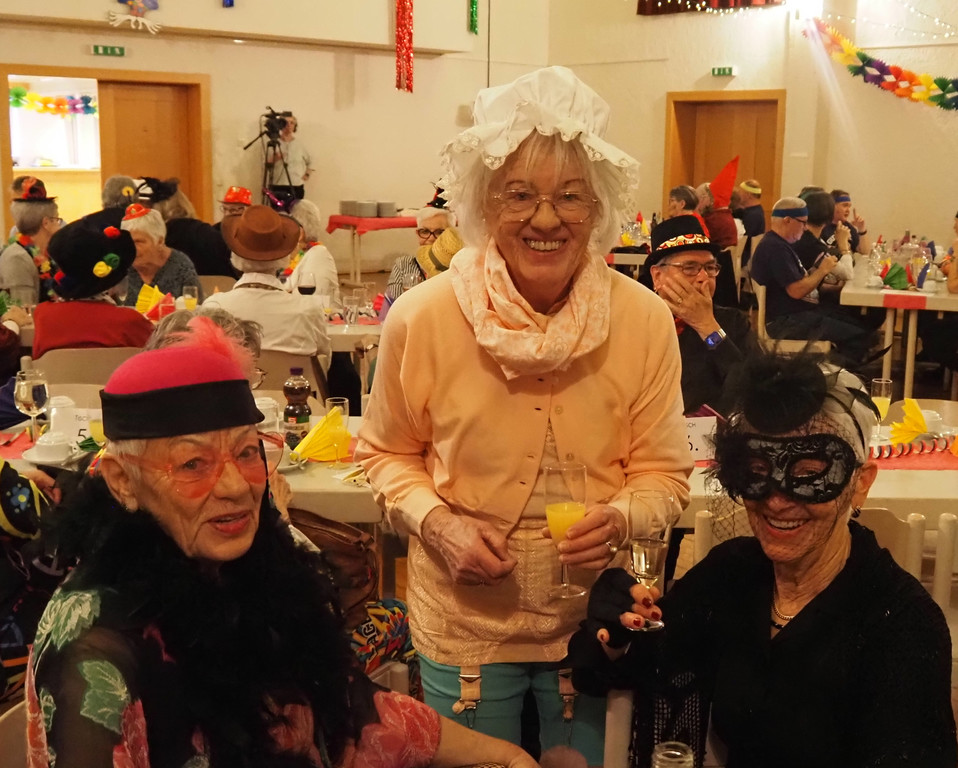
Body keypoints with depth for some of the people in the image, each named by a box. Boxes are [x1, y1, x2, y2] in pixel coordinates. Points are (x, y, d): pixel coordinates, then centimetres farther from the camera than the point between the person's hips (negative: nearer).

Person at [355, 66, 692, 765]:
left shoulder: (644, 321, -13)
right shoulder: (422, 318, -15)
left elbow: (663, 471, -3)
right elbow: (388, 453, 1)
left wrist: (618, 518, -22)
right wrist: (435, 522, -16)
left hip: (594, 621, 1)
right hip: (464, 622, 0)